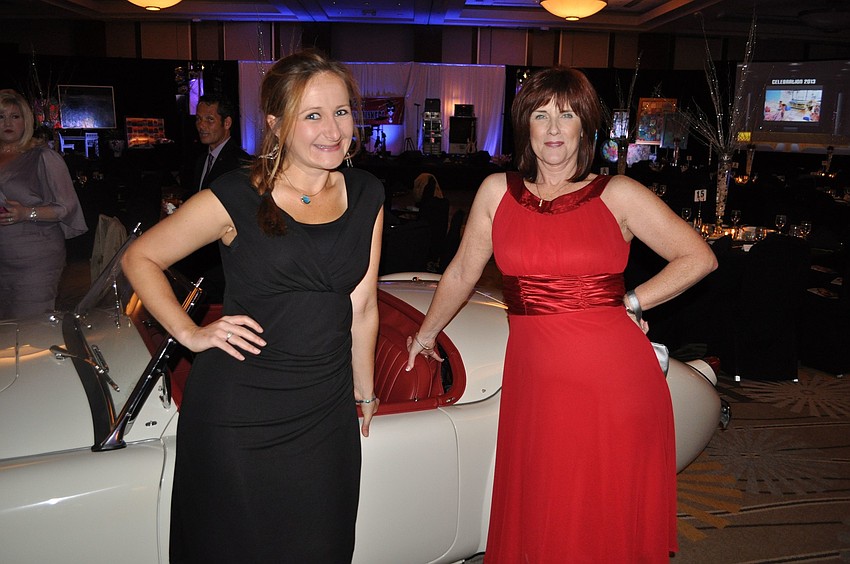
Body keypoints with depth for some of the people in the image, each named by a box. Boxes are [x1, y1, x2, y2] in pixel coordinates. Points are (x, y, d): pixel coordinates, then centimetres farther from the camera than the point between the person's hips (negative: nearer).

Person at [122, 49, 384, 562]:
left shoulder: (366, 196, 1)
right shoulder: (236, 199, -10)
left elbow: (362, 307, 6)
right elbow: (141, 258, 1)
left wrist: (365, 391, 12)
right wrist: (190, 334, -8)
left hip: (326, 416, 4)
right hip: (237, 417, -3)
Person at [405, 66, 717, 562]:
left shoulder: (618, 195, 0)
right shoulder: (498, 191, 6)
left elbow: (699, 257, 5)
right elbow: (462, 273, 16)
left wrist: (632, 302, -2)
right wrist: (427, 334, 25)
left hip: (616, 382, -1)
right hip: (534, 384, 2)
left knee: (610, 524, 11)